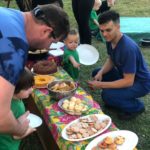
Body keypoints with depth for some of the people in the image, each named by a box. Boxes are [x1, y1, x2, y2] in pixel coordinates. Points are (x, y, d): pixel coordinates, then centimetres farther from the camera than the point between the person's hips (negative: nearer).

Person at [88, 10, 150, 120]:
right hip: (125, 75, 8)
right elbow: (111, 60, 8)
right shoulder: (111, 39, -9)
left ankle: (137, 106, 1)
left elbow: (128, 81, -31)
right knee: (96, 73, 5)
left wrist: (101, 84, -29)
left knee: (107, 95, -25)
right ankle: (116, 98, 16)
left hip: (140, 83, -8)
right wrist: (100, 73, -11)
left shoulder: (128, 48, -34)